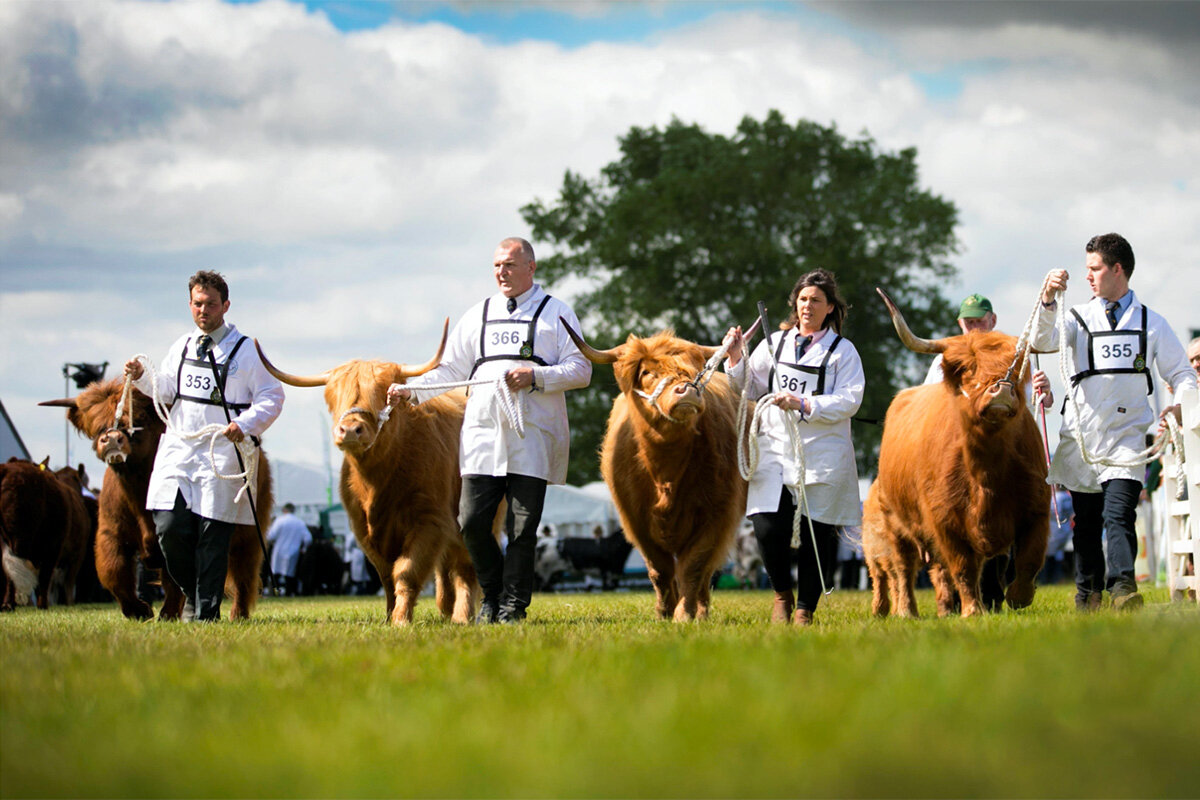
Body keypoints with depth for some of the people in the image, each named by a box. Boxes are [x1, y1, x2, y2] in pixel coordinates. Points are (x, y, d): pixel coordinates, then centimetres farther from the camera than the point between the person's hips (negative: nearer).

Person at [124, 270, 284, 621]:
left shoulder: (245, 351, -1)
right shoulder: (181, 347, 15)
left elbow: (272, 398, -2)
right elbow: (166, 392, 23)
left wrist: (245, 424, -18)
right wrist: (143, 378, 3)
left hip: (221, 457, -4)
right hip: (177, 453, 4)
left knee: (212, 538, -4)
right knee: (169, 528, -6)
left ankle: (206, 615, 4)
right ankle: (192, 595, 18)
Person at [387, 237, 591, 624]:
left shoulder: (556, 313, 9)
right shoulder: (478, 316, 20)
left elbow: (581, 369, 1)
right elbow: (450, 369, 20)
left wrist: (536, 376, -13)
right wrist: (412, 390, 5)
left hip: (533, 439, -3)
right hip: (482, 435, 3)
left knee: (523, 526, -4)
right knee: (472, 521, -4)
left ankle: (513, 607, 6)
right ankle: (492, 596, 15)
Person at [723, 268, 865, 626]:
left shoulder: (843, 351, 4)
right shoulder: (775, 343, 14)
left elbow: (848, 402, -7)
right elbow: (751, 389, 19)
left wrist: (802, 404, -17)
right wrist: (737, 359, 2)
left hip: (822, 455, -2)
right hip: (775, 448, 2)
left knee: (816, 533, -1)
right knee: (768, 528, -10)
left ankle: (805, 609, 13)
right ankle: (782, 594, 15)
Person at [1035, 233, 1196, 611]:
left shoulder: (1151, 324, 10)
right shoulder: (1078, 318, 11)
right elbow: (1041, 341, -7)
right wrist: (1047, 300, -23)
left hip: (1126, 435, -2)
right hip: (1081, 435, 2)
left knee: (1118, 514, -19)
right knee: (1086, 521, 7)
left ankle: (1123, 589, -28)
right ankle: (1087, 595, 19)